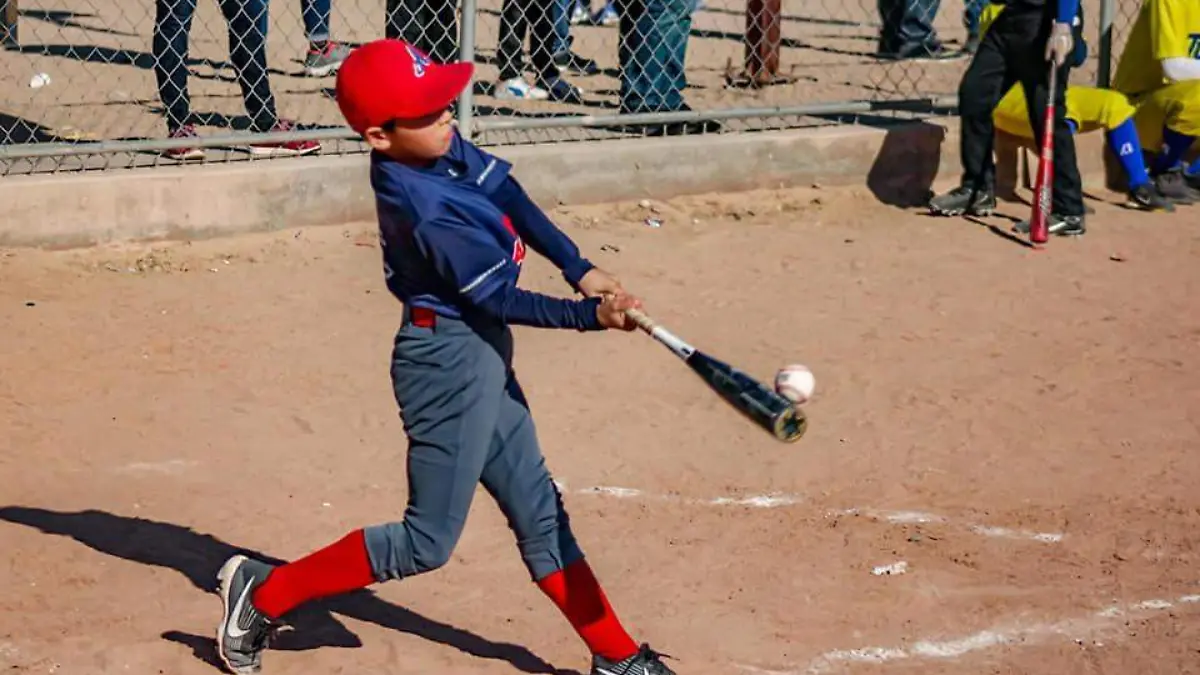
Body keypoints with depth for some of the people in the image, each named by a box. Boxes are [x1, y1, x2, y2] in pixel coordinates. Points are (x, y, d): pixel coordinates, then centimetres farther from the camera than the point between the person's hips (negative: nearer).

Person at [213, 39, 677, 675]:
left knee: (538, 511, 16)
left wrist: (580, 269, -7)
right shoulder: (428, 210, -27)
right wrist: (589, 316, -19)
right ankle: (265, 594, 10)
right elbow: (498, 298, -20)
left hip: (481, 357, 10)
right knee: (427, 542, 0)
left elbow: (506, 194, 1)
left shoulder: (439, 146, -3)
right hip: (448, 359, -10)